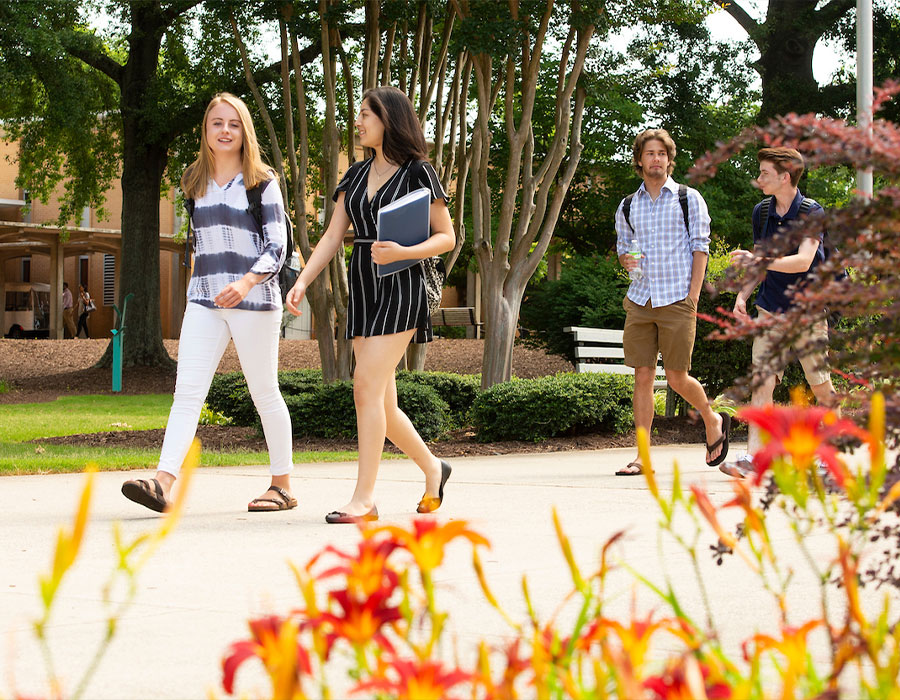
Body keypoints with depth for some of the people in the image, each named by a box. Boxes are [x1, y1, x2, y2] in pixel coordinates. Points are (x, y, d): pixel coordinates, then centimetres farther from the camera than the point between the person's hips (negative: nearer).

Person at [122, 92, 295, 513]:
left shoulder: (262, 182, -2)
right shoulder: (195, 183, 13)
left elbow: (277, 246, -8)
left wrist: (247, 282, -24)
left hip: (253, 299, -4)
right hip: (204, 300, 4)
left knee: (264, 393, 4)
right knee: (187, 390, -9)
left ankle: (282, 485, 15)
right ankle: (163, 483, -20)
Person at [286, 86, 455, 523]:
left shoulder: (417, 173, -3)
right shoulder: (356, 175, 14)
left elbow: (447, 237, -2)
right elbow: (333, 236, 12)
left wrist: (402, 252, -19)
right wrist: (302, 281, 0)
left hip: (400, 289, -7)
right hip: (362, 290, 7)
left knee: (367, 385, -16)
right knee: (381, 403, 7)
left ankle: (364, 499, -13)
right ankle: (432, 468, 28)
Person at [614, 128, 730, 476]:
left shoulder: (689, 199, 4)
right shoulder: (627, 207, 13)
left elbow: (700, 248, 1)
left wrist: (693, 294, -7)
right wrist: (626, 259, -2)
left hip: (677, 301, -3)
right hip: (639, 300, 3)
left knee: (676, 378, -2)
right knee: (642, 376, -1)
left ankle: (713, 420, 26)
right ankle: (642, 456, 1)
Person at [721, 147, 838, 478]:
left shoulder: (812, 212, -11)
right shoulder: (762, 211, 7)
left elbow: (803, 261, -23)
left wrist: (758, 261, -32)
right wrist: (743, 294, 3)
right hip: (771, 310, 4)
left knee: (821, 386, 3)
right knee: (761, 379, -9)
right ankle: (752, 456, -15)